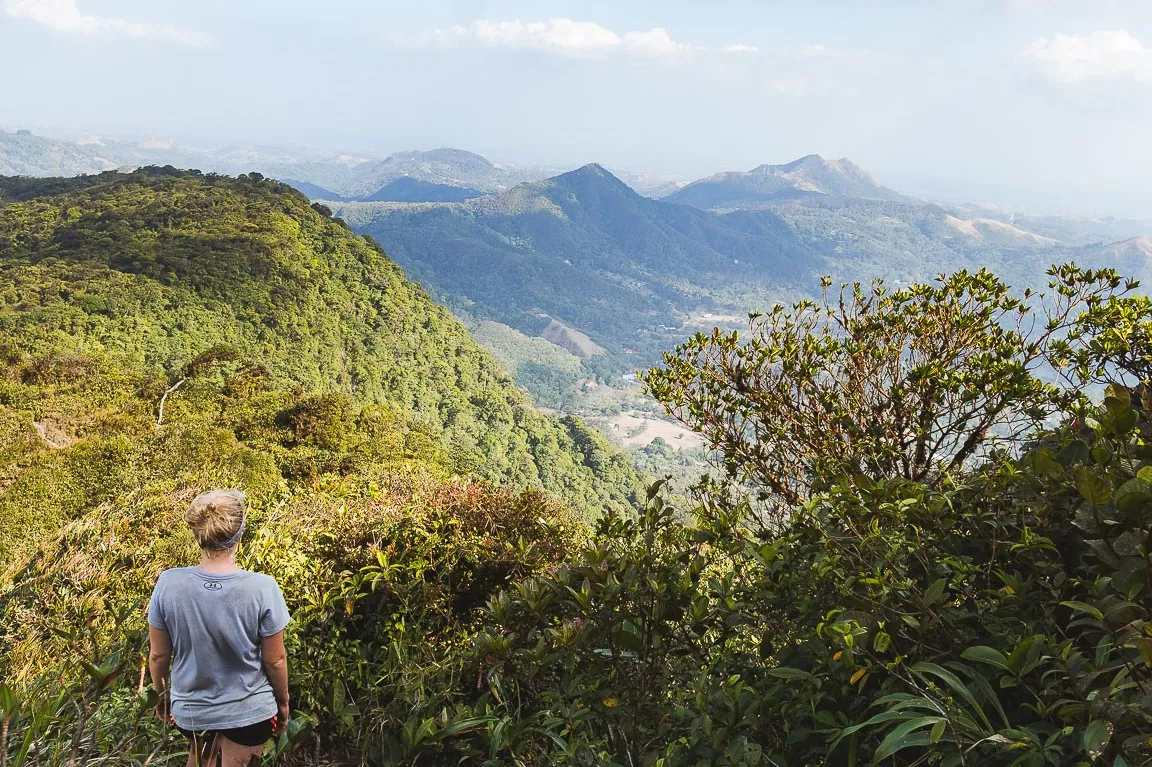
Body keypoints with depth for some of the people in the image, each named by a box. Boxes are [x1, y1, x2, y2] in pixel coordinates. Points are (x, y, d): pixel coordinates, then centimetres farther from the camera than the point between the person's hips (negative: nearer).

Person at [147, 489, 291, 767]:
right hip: (249, 711, -2)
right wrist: (283, 703, 5)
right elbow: (275, 660, -14)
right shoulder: (262, 588, -25)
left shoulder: (169, 584, -20)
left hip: (189, 710, 2)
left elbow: (158, 655, -7)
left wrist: (162, 695, 13)